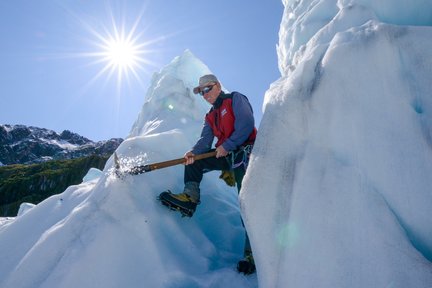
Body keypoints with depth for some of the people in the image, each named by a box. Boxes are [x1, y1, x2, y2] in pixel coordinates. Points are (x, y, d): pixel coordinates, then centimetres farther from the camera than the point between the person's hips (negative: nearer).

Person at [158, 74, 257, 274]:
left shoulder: (235, 99, 0)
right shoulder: (210, 117, 21)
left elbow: (246, 124, -15)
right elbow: (205, 140, 5)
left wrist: (226, 146, -17)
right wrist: (194, 152, -16)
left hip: (244, 154, -7)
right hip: (226, 155, 8)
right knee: (194, 161, 7)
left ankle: (252, 253, -11)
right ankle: (190, 197, 1)